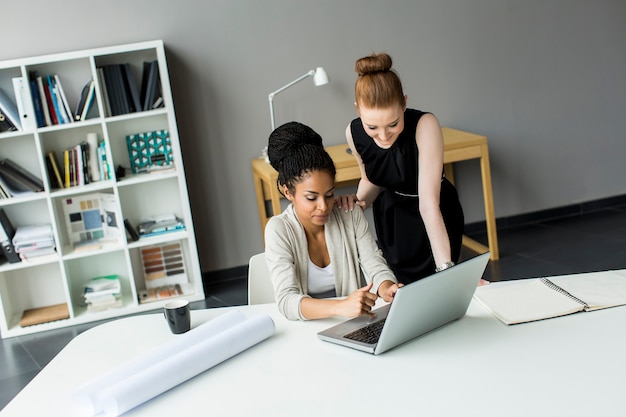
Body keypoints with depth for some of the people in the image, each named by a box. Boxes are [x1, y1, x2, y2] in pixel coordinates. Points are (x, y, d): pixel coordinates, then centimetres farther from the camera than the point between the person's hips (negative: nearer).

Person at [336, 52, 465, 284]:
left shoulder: (425, 125, -33)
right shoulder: (354, 132, -20)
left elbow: (429, 204, -38)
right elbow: (371, 179, 1)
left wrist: (446, 268, -44)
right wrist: (359, 202, -20)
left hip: (435, 219, -3)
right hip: (391, 216, 4)